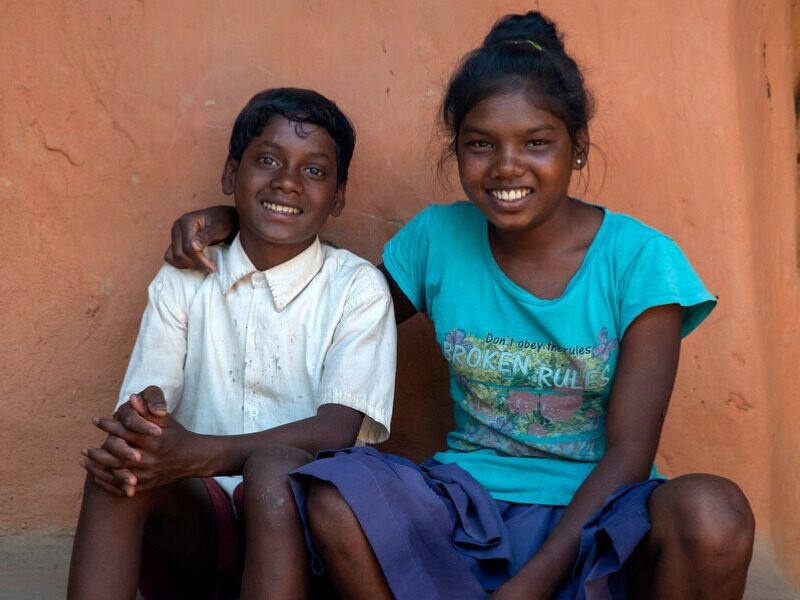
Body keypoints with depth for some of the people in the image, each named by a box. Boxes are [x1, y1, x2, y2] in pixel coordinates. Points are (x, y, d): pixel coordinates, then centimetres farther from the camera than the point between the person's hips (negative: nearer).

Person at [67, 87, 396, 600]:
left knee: (275, 468, -34)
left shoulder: (358, 287, 0)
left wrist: (200, 453, -27)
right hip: (196, 519, 2)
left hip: (302, 519, -2)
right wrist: (139, 421, -28)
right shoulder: (182, 283, 10)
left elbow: (337, 429, -13)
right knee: (125, 464, -28)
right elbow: (138, 406, -1)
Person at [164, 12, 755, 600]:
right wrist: (235, 220, 7)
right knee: (335, 496, -28)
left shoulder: (639, 260, -7)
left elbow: (629, 455, -11)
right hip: (467, 505, 2)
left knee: (712, 512, -34)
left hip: (594, 514, -2)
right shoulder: (437, 238, 2)